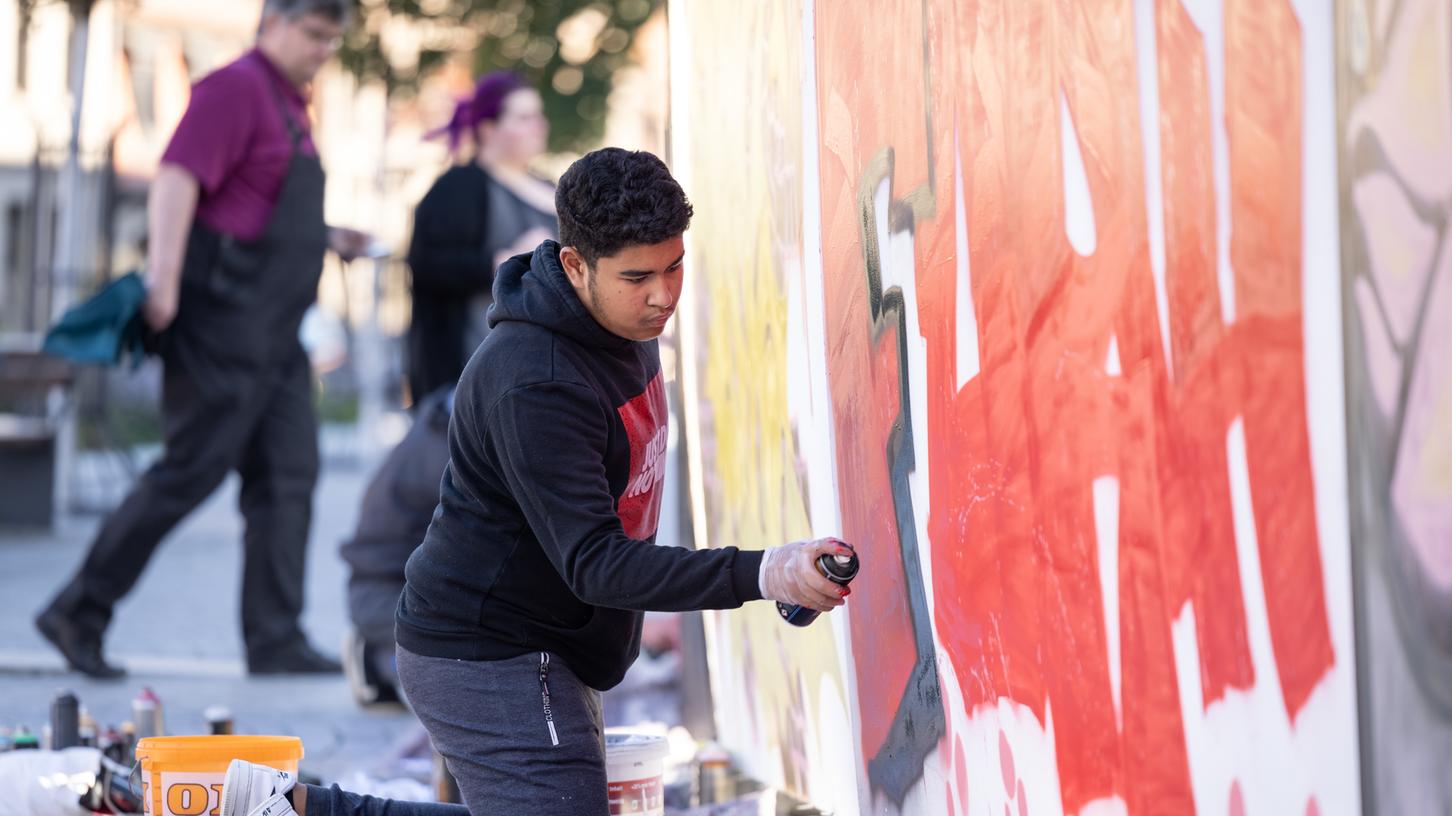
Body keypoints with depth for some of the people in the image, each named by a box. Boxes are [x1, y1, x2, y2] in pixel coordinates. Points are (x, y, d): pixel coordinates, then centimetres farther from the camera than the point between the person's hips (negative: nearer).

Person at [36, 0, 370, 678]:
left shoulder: (287, 106, 21)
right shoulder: (236, 88, -8)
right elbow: (178, 178, -21)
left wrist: (327, 241, 19)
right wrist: (163, 277, -31)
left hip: (273, 335, 10)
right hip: (225, 317, -10)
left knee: (288, 478, 3)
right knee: (192, 471, -9)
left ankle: (275, 641, 3)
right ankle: (80, 613, 0)